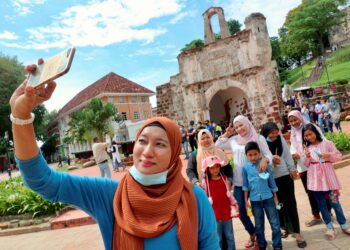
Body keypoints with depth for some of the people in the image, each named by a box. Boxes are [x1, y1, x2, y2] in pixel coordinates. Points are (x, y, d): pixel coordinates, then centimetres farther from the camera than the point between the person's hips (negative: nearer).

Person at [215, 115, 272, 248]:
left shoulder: (259, 138, -4)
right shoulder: (233, 140, 6)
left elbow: (268, 154, -10)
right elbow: (217, 146, 13)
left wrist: (265, 159, -33)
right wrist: (227, 134, 2)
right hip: (239, 182, 4)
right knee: (240, 210, 8)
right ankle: (252, 233, 34)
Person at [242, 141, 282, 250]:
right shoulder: (246, 167, -4)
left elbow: (271, 181, 4)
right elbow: (245, 185, 2)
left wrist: (275, 197, 8)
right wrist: (246, 200, 3)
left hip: (268, 197, 0)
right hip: (255, 200, 0)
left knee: (275, 223, 6)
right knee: (259, 224, 14)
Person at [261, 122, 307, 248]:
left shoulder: (281, 139, 0)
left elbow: (287, 154, 4)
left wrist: (292, 169, 4)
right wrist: (270, 159, -26)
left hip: (285, 175, 2)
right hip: (271, 178, -2)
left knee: (291, 203, 3)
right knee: (278, 203, 12)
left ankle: (296, 232, 11)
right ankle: (284, 227, 33)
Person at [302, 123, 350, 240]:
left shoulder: (327, 143, -3)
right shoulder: (307, 148, 4)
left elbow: (339, 156, 0)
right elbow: (307, 164, 7)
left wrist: (329, 155, -18)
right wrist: (307, 157, -12)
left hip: (327, 175, -2)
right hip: (315, 178, 3)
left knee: (334, 201, 4)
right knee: (321, 204, 8)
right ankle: (330, 228, 21)